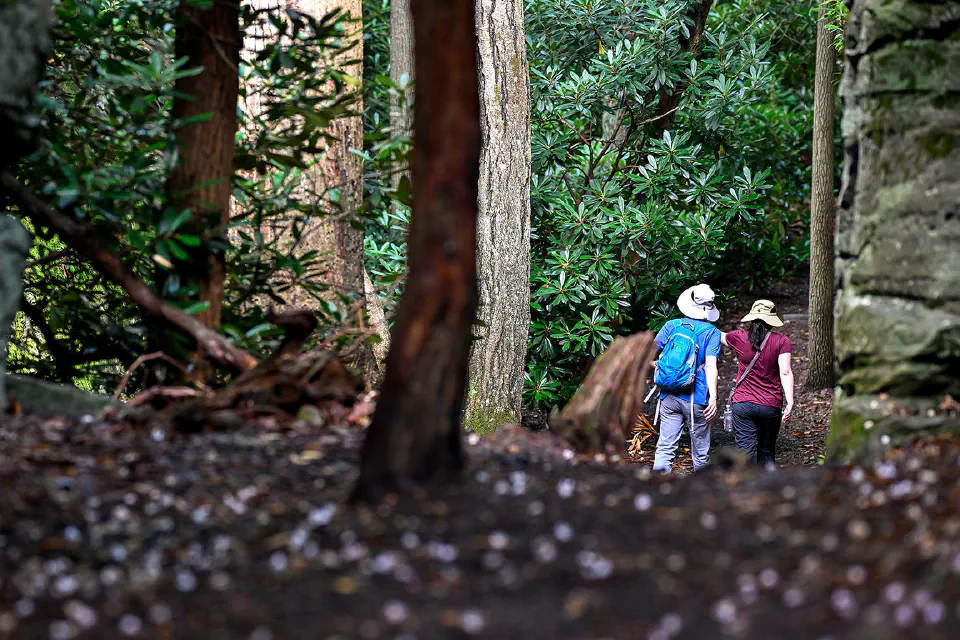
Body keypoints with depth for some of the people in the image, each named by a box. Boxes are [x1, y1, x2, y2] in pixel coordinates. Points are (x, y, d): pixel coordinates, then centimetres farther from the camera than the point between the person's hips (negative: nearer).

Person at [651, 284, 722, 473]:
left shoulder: (672, 326, 6)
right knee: (700, 452, 11)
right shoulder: (712, 332, -4)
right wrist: (713, 397, -21)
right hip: (696, 399, -3)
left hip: (668, 398, 3)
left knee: (665, 447, -1)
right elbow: (710, 366, -16)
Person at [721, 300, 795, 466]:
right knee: (767, 453, 14)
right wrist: (790, 401, -15)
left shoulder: (739, 337, -1)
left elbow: (719, 336, 19)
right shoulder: (781, 340, -4)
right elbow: (785, 372, -13)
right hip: (771, 406, 0)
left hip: (743, 404, 0)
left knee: (745, 453, -3)